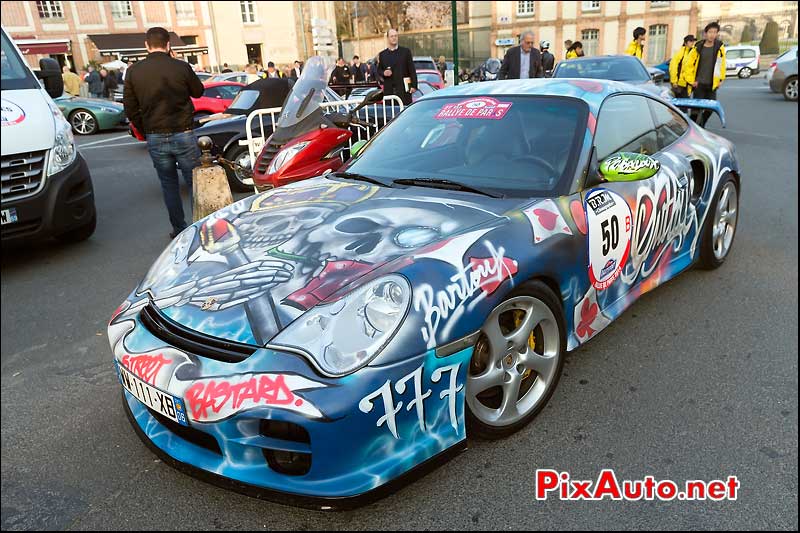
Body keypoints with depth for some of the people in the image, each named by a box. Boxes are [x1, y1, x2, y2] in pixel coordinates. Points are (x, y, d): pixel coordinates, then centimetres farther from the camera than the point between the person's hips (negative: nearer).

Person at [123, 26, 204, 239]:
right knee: (195, 182, 5)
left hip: (155, 138, 3)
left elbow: (130, 108, 4)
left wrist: (145, 130, 17)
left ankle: (179, 229, 16)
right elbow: (198, 92, 10)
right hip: (182, 134, -2)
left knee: (169, 184, 12)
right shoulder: (181, 67, -7)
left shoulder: (134, 71, 1)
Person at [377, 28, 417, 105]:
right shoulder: (382, 54, 13)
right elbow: (379, 71, 15)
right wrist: (383, 73, -9)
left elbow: (412, 69, 4)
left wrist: (413, 85, -5)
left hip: (404, 90, -1)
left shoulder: (406, 51, 8)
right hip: (388, 90, 1)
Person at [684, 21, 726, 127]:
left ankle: (700, 127, 24)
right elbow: (688, 64, 1)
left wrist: (721, 79, 6)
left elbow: (722, 64, 9)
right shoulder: (698, 48, -4)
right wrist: (691, 80, -3)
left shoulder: (720, 47, 2)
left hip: (712, 85, 3)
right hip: (699, 84, -3)